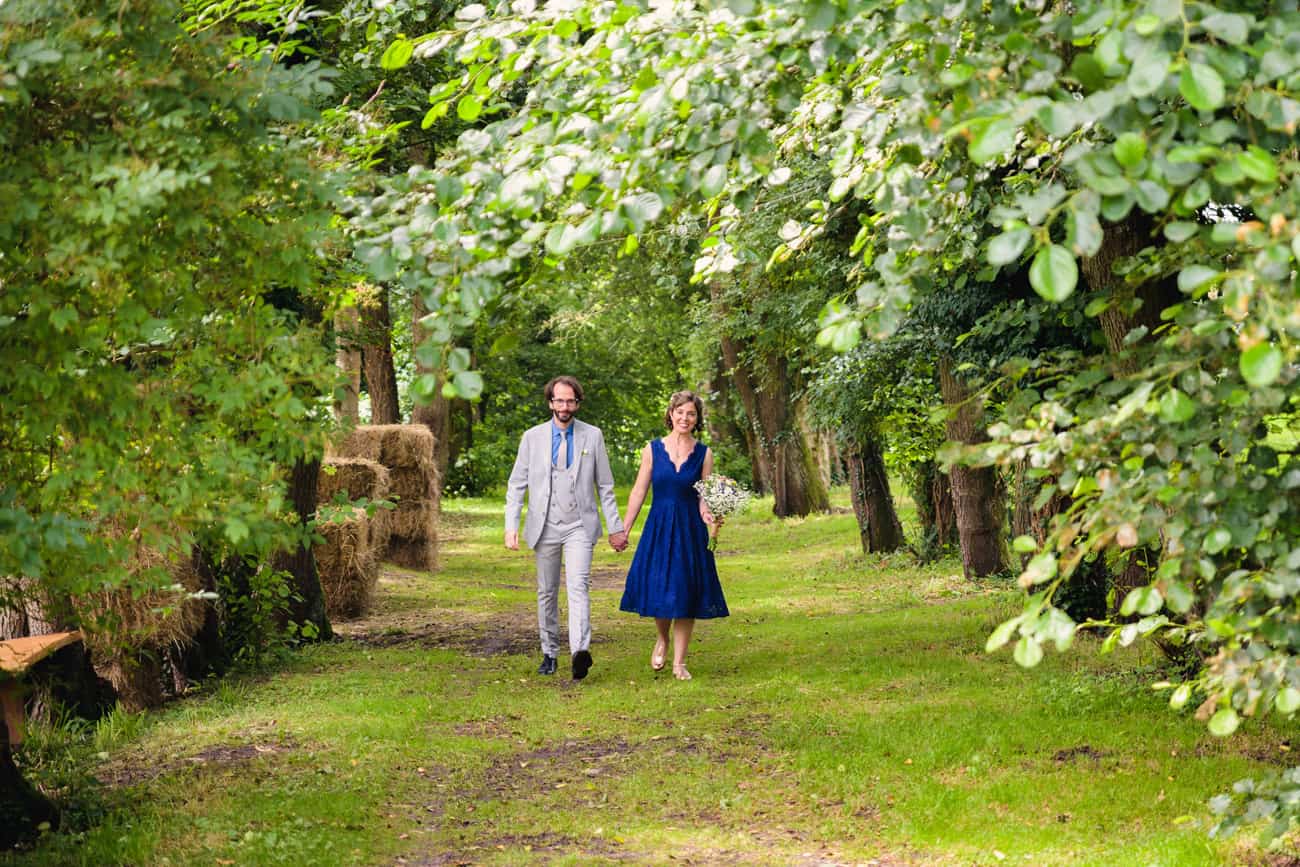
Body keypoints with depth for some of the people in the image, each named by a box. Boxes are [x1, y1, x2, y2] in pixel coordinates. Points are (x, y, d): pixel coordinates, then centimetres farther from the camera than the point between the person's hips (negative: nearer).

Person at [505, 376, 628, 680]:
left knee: (579, 586, -19)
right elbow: (517, 484, 5)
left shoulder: (593, 436, 4)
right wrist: (511, 526, -5)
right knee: (546, 593, 9)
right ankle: (549, 653, 21)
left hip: (579, 526, -2)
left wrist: (615, 527, 6)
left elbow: (605, 486, 9)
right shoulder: (532, 437, 5)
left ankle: (580, 652, -32)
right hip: (545, 527, 2)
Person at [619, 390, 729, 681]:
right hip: (659, 527, 0)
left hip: (690, 529, 0)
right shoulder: (653, 449, 2)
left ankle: (679, 662, 8)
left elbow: (704, 497, 1)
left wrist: (709, 518, -20)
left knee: (686, 592, -1)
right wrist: (623, 529, 1)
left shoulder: (704, 454, 2)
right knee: (657, 588, -4)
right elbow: (639, 491, 4)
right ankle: (662, 639, 27)